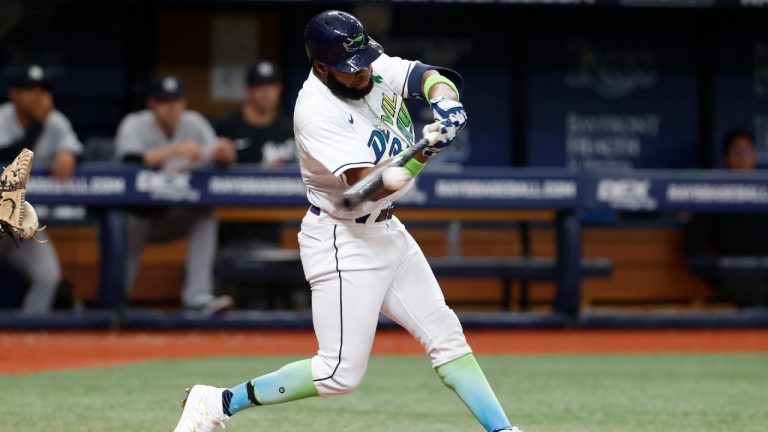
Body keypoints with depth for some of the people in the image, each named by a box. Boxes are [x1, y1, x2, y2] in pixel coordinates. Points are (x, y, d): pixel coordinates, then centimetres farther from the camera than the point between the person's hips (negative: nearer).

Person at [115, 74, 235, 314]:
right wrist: (176, 150, -41)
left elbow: (214, 156, -11)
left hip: (175, 219, 3)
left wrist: (222, 153, -36)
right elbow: (130, 159, -32)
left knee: (205, 214, -25)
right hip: (137, 212, -3)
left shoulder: (194, 123, 1)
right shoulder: (134, 125, -11)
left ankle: (197, 296, -30)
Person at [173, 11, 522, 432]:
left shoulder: (375, 68, -3)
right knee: (341, 373, -9)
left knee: (447, 337, 8)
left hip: (387, 231, 8)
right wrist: (425, 152, -45)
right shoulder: (316, 111, -25)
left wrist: (444, 100, -34)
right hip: (343, 243, -8)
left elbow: (433, 79, -11)